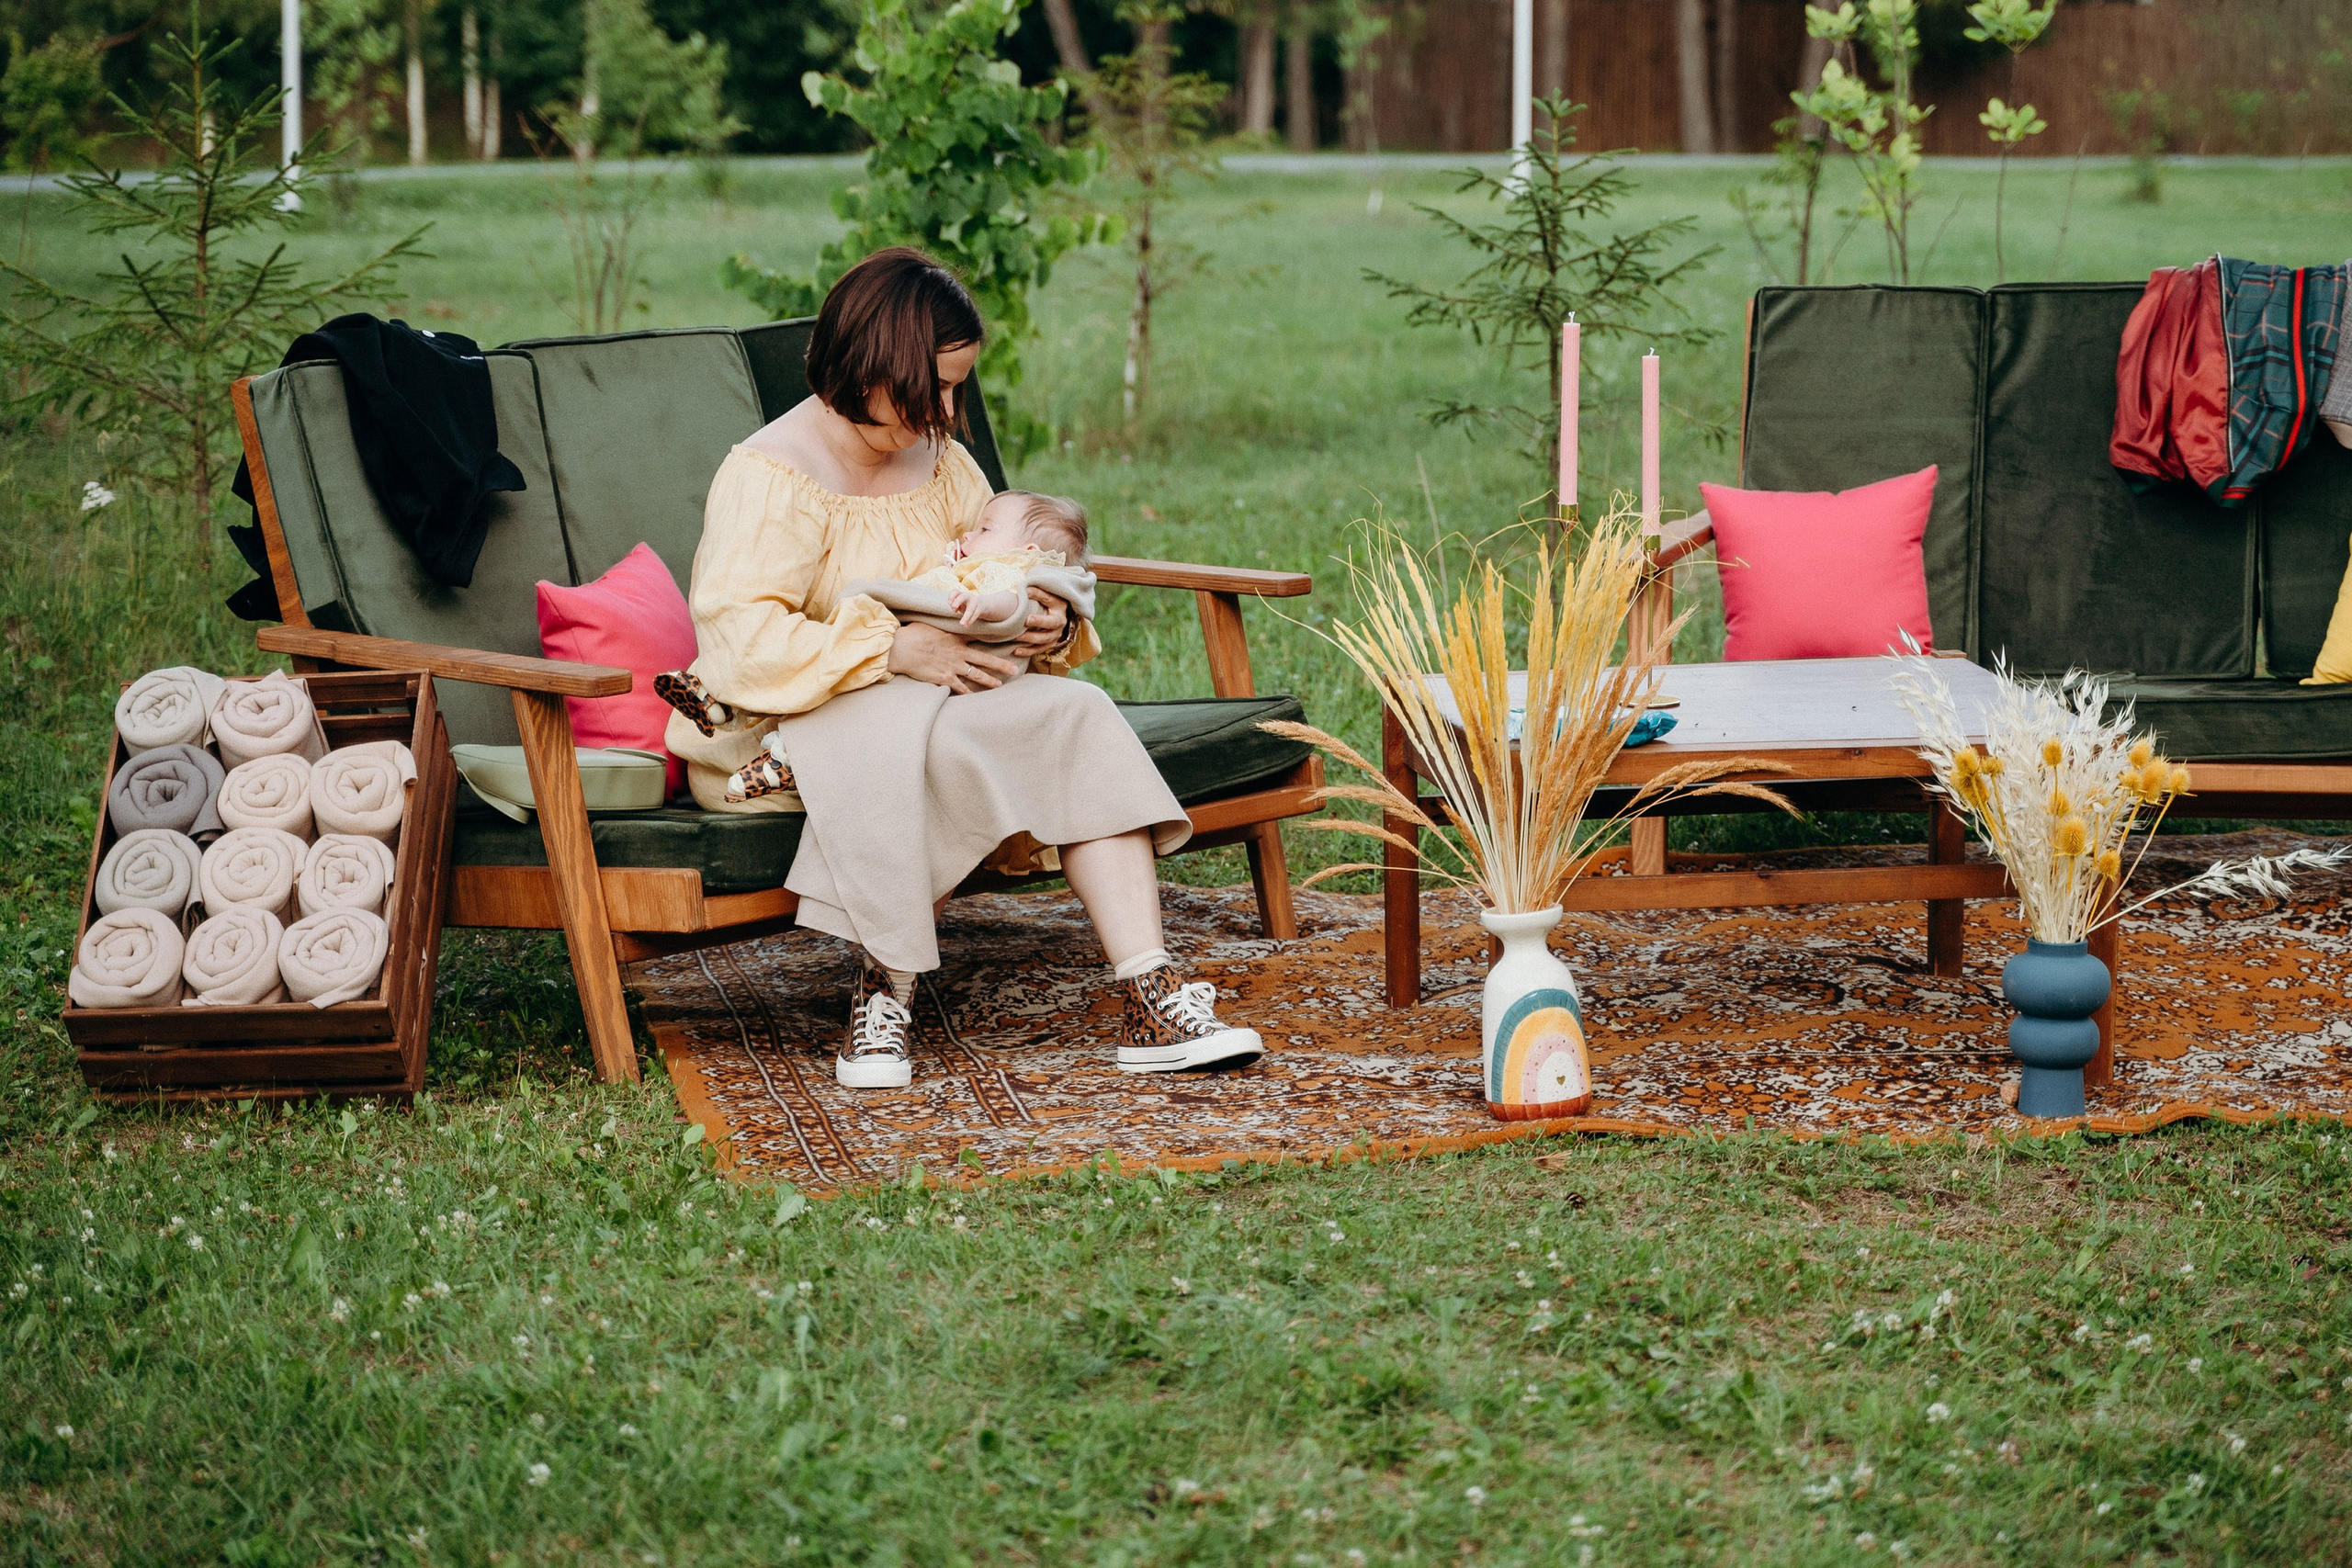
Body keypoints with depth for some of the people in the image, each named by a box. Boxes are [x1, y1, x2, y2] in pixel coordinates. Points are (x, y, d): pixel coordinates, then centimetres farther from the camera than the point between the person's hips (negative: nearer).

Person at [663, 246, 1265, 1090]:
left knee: (1077, 717, -20)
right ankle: (884, 986, -25)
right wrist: (892, 650, -32)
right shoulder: (769, 475, -12)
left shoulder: (938, 460, 12)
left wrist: (1049, 626, -10)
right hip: (779, 732, -7)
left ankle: (1148, 995, -29)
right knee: (923, 739, -38)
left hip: (933, 697, 7)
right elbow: (737, 638, -25)